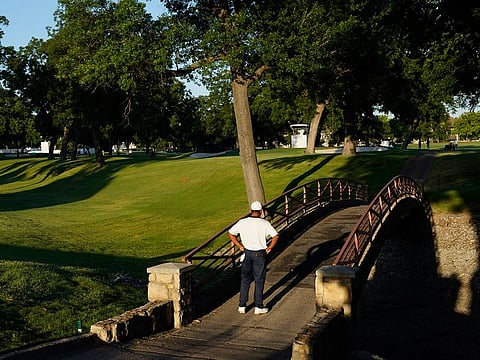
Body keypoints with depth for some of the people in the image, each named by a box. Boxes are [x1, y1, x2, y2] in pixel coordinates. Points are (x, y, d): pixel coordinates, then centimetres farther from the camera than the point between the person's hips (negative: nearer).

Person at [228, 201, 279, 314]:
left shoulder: (242, 222, -4)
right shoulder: (264, 224, -11)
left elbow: (230, 233, 1)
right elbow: (275, 236, -16)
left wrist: (240, 246, 5)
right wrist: (269, 248, -5)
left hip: (247, 253, 3)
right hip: (259, 254, -3)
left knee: (245, 279, 13)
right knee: (259, 280, 7)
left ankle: (242, 305, 17)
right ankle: (258, 307, 12)